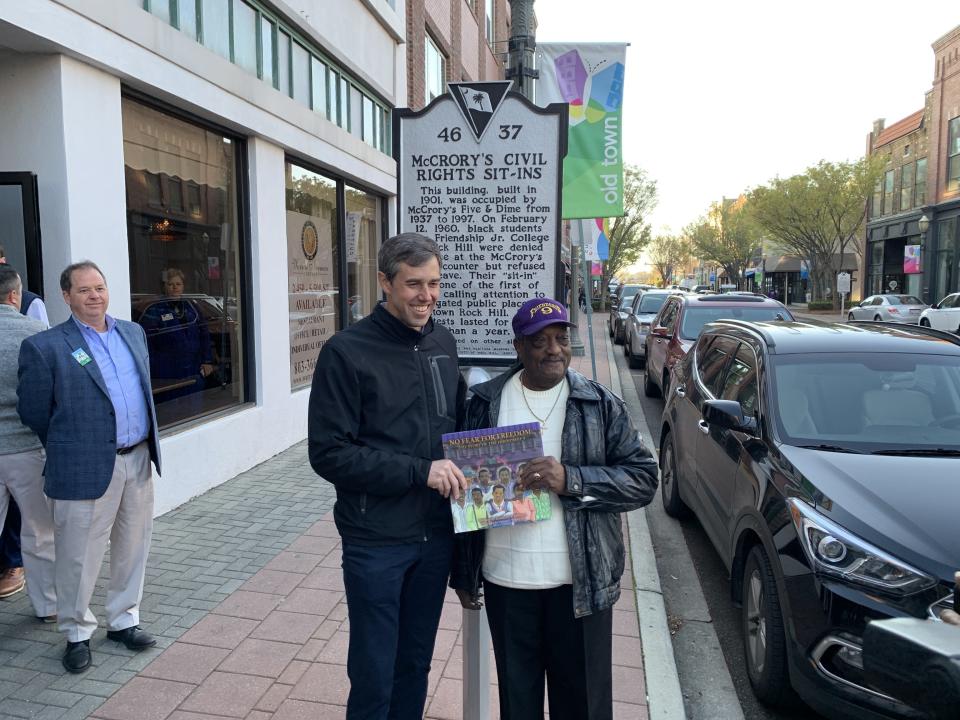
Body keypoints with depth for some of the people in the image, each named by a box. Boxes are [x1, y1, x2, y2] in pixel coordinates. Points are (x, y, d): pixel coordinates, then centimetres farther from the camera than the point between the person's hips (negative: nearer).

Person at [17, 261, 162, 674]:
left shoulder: (133, 332, 10)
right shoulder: (45, 347, -8)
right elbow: (32, 411, -2)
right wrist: (69, 449, 8)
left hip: (138, 461, 5)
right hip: (87, 469, -5)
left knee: (132, 549, 16)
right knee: (79, 558, 7)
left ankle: (123, 620, 34)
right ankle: (77, 633, 28)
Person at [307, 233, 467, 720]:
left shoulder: (443, 342, 4)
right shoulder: (346, 351, -13)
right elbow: (328, 453, -16)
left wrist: (460, 467, -3)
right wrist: (418, 471, -21)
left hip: (436, 535, 5)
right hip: (375, 541, -5)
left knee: (416, 664, 20)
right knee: (373, 676, 10)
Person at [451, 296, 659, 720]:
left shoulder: (601, 404, -3)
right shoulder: (486, 403, 1)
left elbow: (644, 479, -6)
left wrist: (571, 479, -21)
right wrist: (462, 574, 7)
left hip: (581, 582, -1)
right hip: (505, 580, 1)